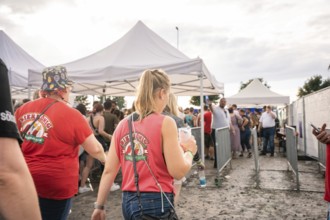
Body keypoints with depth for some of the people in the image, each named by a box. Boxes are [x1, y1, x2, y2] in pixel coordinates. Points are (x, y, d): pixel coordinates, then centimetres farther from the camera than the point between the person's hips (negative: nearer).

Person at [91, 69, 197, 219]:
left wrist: (99, 206, 10)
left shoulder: (123, 124, 2)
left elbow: (109, 170, 3)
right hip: (156, 203, -6)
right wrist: (189, 151, 3)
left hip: (128, 201, 6)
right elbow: (178, 171, -15)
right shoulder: (165, 122, -13)